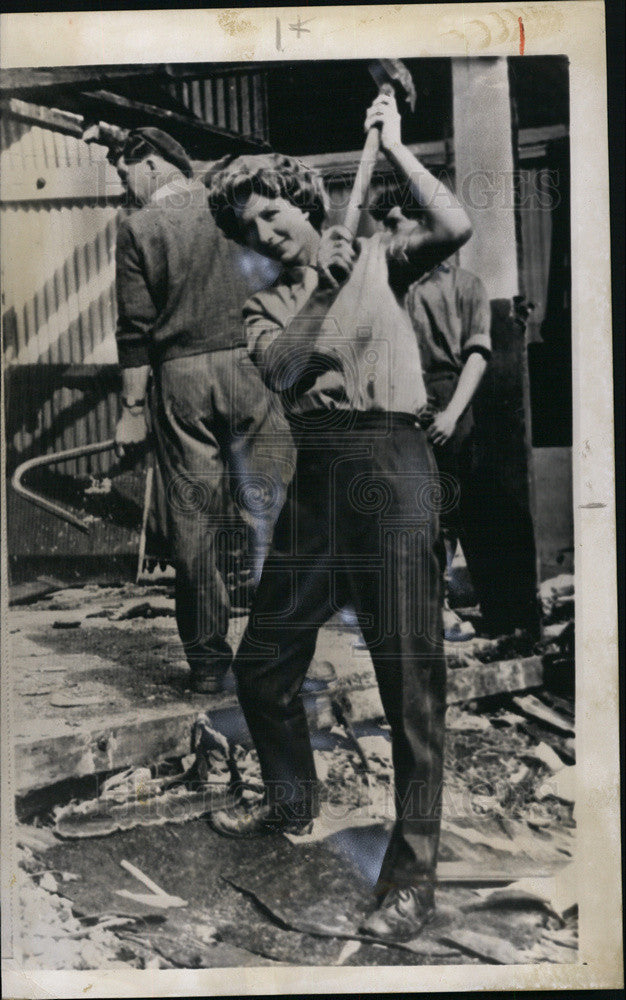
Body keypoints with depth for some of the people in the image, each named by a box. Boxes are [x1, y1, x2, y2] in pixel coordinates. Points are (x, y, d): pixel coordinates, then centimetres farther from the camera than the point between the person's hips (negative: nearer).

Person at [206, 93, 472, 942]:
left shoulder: (375, 259, 11)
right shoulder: (266, 308, 17)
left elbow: (455, 229, -7)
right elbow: (285, 368, -4)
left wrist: (394, 147, 1)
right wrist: (333, 290, -5)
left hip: (390, 465, -5)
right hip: (315, 474, 5)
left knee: (410, 678, -4)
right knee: (262, 662, 13)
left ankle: (412, 876, 8)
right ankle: (293, 800, 39)